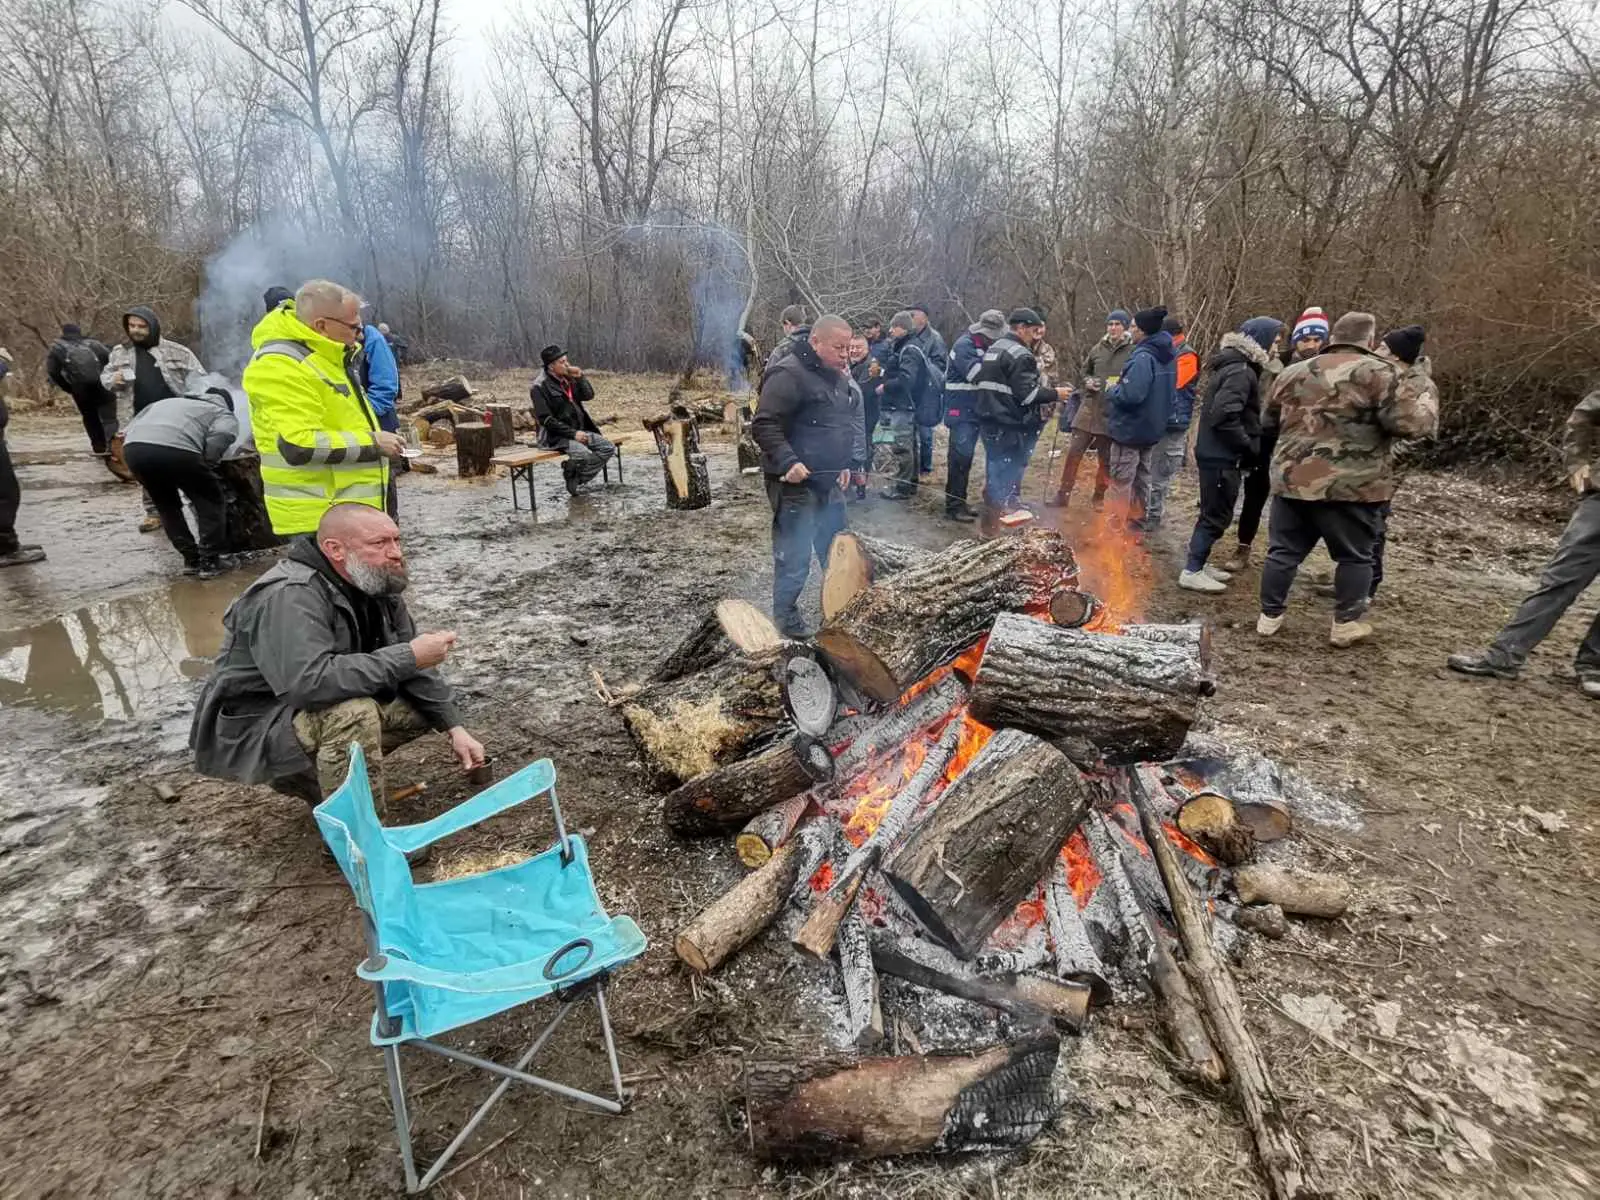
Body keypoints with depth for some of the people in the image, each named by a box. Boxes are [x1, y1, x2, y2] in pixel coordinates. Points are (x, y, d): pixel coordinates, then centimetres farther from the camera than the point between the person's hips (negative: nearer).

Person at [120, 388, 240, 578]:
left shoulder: (169, 401, 41)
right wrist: (207, 464, 10)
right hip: (175, 450, -5)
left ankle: (191, 558, 25)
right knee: (211, 502, 15)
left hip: (134, 448, 6)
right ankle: (209, 561, 12)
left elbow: (130, 428, 33)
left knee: (167, 505, 27)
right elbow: (222, 435, -1)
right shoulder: (224, 414, 23)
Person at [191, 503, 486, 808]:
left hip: (326, 712, 9)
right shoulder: (291, 596, -27)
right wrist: (409, 657, -35)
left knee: (427, 704, 3)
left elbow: (414, 668, 3)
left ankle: (307, 777, 9)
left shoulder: (376, 584, -2)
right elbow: (308, 683, -42)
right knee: (355, 714, -35)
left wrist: (454, 728, -6)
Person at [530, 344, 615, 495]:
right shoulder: (540, 387, -11)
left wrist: (580, 378, -8)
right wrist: (572, 433, -21)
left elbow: (589, 395, 9)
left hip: (580, 430, 8)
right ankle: (570, 474, 1)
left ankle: (577, 477, -5)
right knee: (583, 454, -32)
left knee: (608, 448, -7)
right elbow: (545, 419, -16)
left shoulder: (569, 378, 10)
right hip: (557, 436, -8)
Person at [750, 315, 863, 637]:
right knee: (794, 558, -3)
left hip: (828, 481, 9)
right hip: (795, 482, -9)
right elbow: (764, 426, -21)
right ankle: (786, 620, 14)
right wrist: (788, 461, -30)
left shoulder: (837, 377, 14)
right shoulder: (789, 375, -15)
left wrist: (844, 463, 18)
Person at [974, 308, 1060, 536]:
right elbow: (1027, 394, -20)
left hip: (990, 420, 9)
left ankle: (989, 523, 24)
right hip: (1011, 425, -9)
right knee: (1008, 474, -2)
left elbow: (979, 378, 19)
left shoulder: (994, 349, 15)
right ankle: (993, 525, 1)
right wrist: (1055, 394, -8)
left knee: (995, 470, 16)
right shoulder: (1020, 355, -14)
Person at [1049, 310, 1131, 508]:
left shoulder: (1133, 351, -6)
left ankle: (1099, 497, 24)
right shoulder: (1097, 349, 6)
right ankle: (1062, 494, 9)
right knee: (1074, 451, 0)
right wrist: (1088, 381, 1)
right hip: (1090, 408, 3)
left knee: (1106, 459, 9)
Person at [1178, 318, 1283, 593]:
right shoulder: (1241, 372, -17)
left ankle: (1198, 564, 26)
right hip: (1222, 456, -10)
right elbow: (1224, 415, -28)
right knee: (1217, 515, -3)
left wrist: (1245, 444, 15)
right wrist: (1249, 445, -16)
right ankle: (1192, 572, 2)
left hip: (1214, 451, 10)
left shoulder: (1231, 365, 14)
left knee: (1213, 512, 17)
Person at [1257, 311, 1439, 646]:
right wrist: (1421, 386, 5)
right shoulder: (1379, 373, -6)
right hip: (1349, 487, -4)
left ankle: (1270, 616, 18)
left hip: (1291, 479, 4)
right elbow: (1412, 422, -11)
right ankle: (1346, 624, 17)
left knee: (1283, 551, 12)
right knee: (1355, 556, 11)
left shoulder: (1293, 373, 13)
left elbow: (1272, 421, 25)